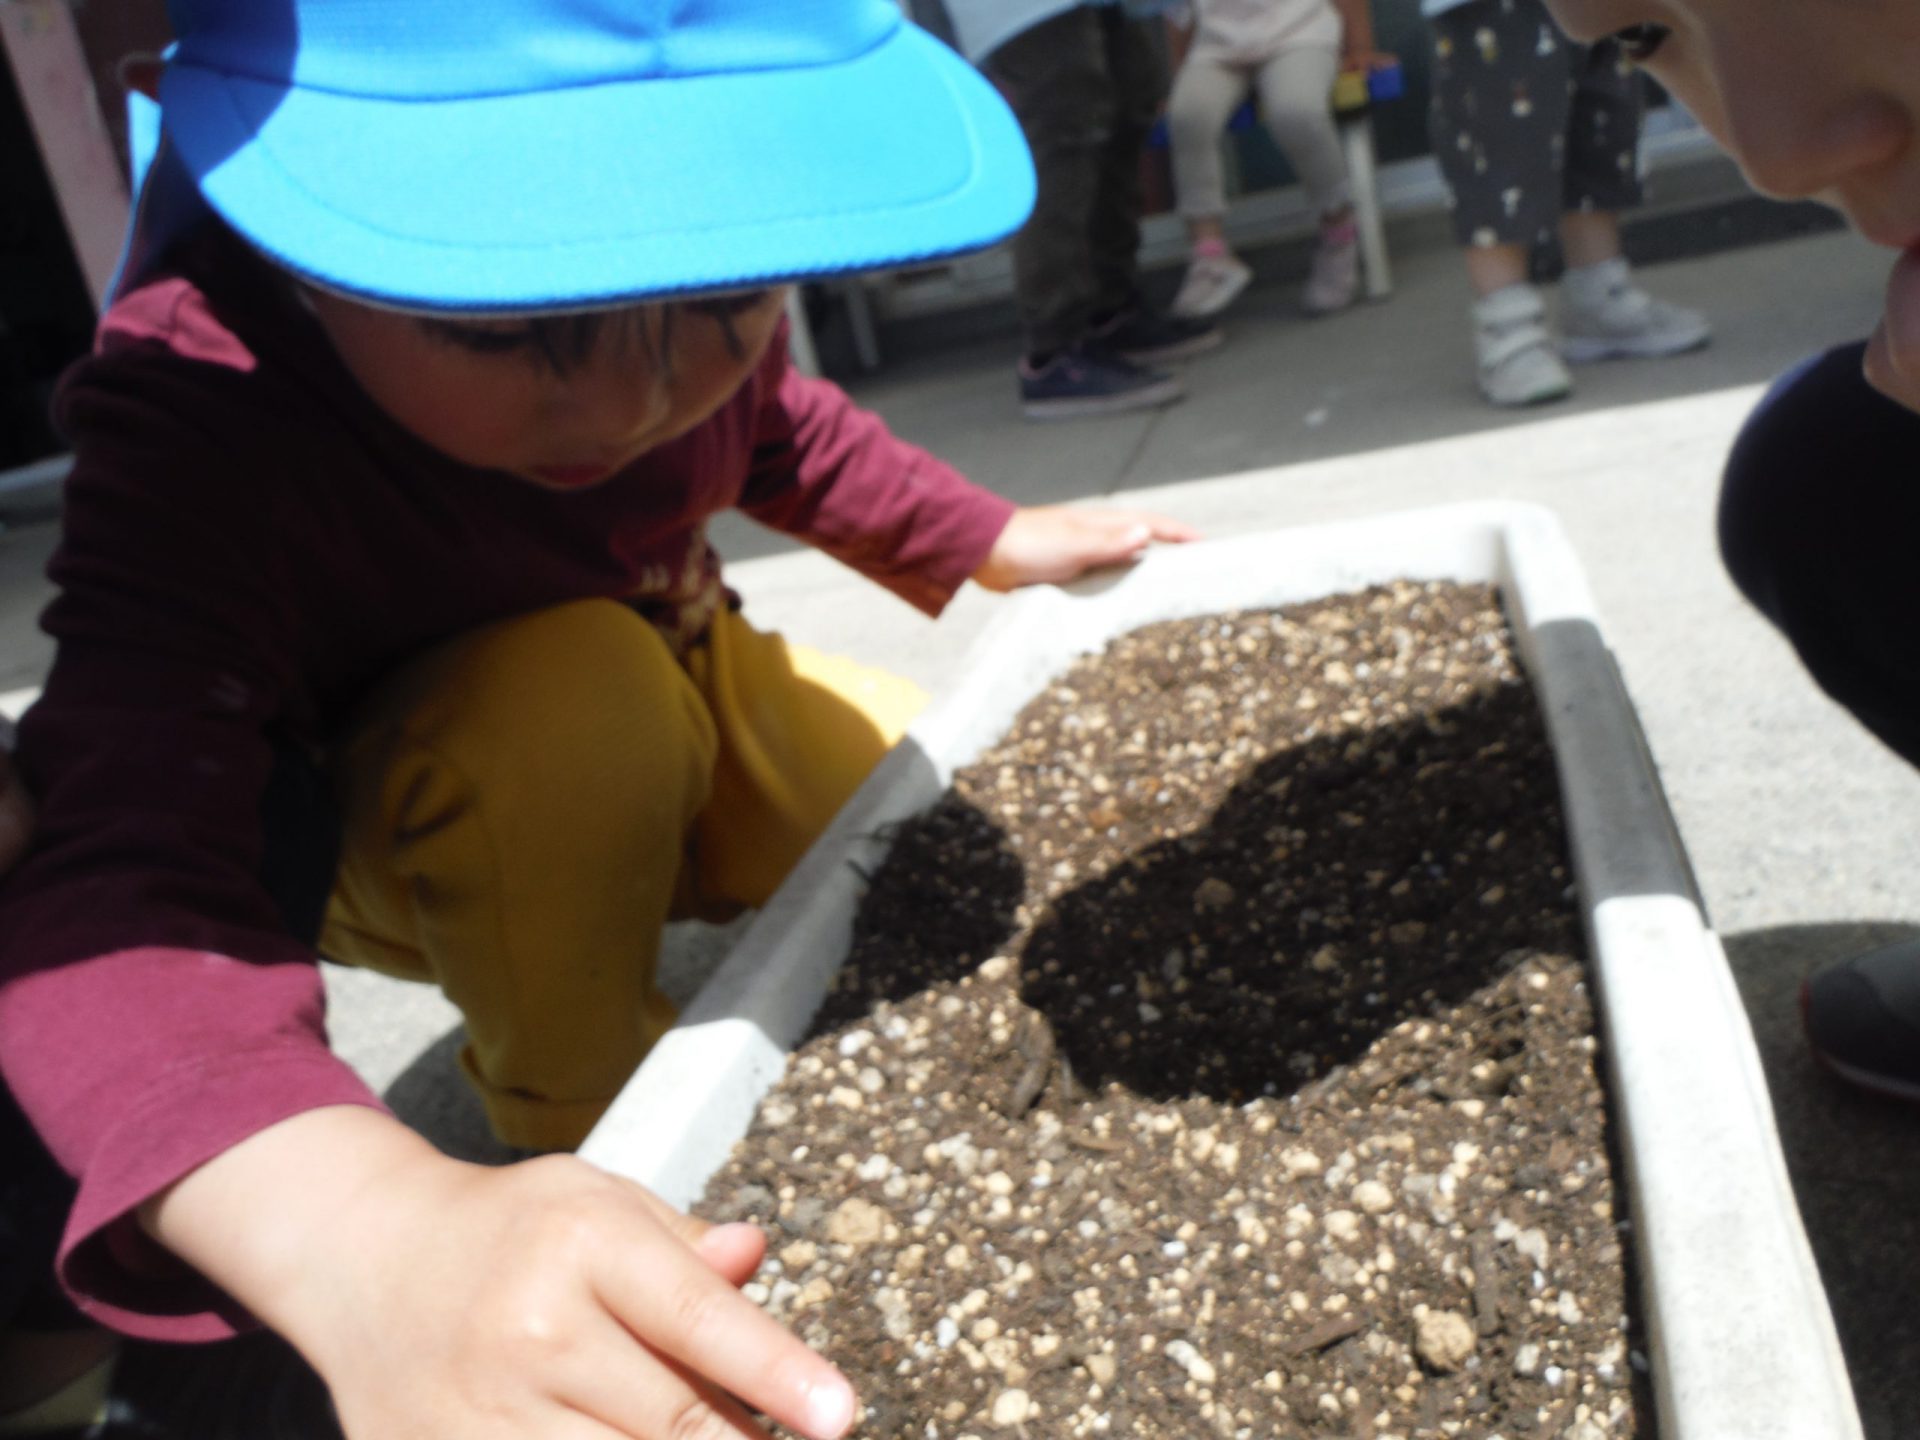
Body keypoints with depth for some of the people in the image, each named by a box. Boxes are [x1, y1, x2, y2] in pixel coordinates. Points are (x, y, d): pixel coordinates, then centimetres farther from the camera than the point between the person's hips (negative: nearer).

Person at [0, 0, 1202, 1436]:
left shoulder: (674, 281, -21)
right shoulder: (194, 430, -38)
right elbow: (121, 901, -51)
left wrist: (991, 546, 4)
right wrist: (379, 1241, -69)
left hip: (686, 698, 5)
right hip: (392, 840, -5)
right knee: (571, 694, -36)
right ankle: (578, 1132, -10)